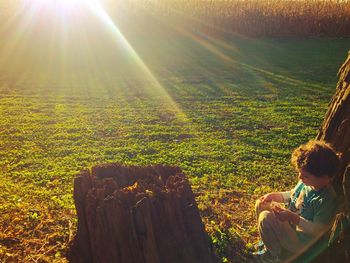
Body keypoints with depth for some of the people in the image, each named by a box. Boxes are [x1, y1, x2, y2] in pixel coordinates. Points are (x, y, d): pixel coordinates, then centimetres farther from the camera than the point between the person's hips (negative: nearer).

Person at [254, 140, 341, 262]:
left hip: (302, 242, -9)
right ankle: (270, 242, 22)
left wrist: (293, 218, -33)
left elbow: (317, 231, -26)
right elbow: (293, 195, 14)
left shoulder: (326, 199, -30)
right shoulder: (306, 182, -6)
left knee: (266, 218, -26)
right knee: (261, 205, 6)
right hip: (291, 221, 9)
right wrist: (275, 196, -2)